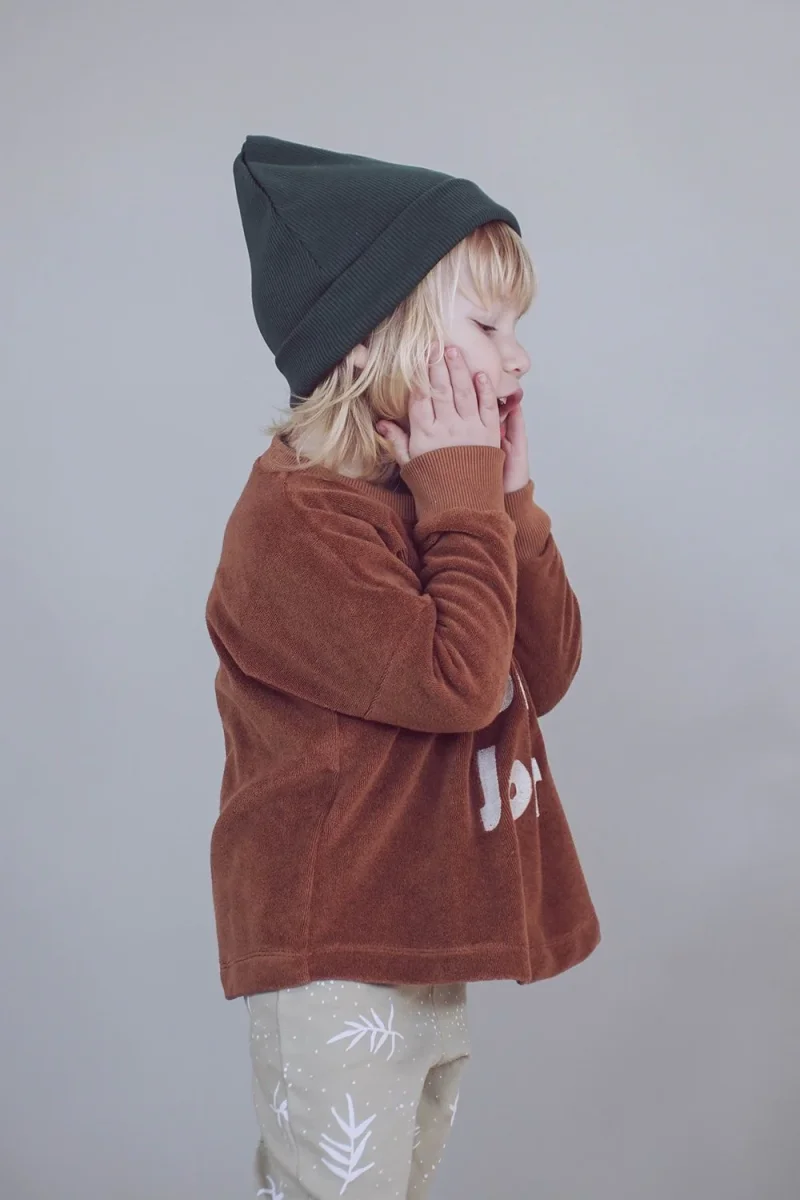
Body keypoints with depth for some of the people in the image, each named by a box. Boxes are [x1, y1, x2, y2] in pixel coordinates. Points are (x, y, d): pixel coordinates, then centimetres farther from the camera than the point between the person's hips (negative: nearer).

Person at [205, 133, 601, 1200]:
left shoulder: (438, 496, 7)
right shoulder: (298, 516, -21)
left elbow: (546, 671, 3)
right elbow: (459, 680, -28)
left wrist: (508, 499, -6)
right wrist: (470, 498, -18)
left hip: (428, 942, 9)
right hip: (334, 960, -9)